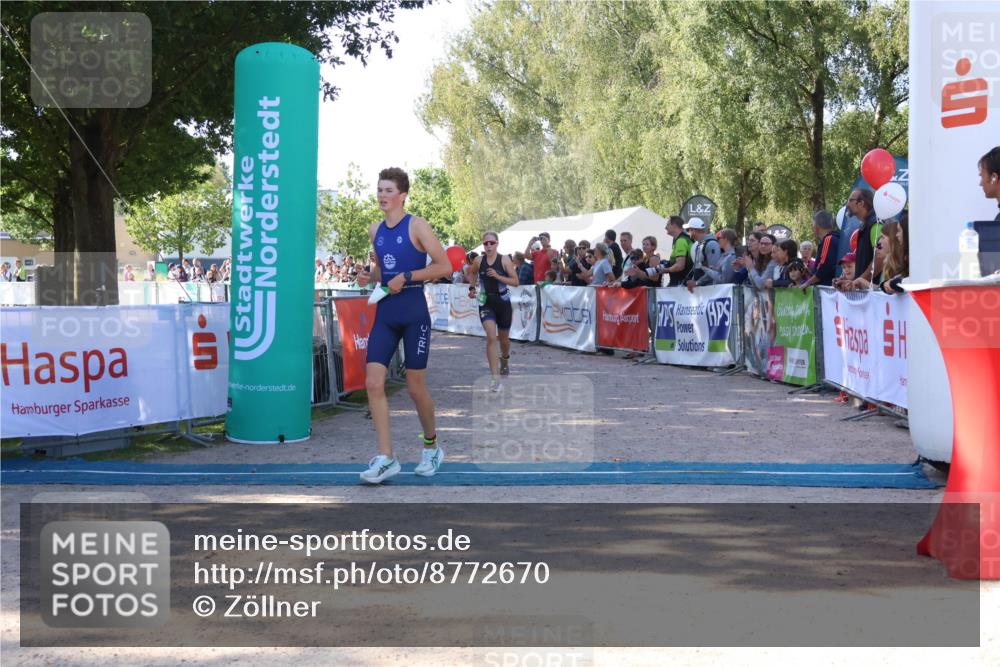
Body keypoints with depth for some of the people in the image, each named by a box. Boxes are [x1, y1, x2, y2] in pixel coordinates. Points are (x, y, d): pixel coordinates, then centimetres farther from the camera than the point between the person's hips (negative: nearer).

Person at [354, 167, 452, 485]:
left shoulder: (416, 226, -7)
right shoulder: (375, 230, 11)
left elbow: (445, 266, -11)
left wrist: (406, 277, -18)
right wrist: (369, 276, 4)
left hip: (414, 313, -5)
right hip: (384, 313, 5)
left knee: (415, 387, 3)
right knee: (373, 383, -8)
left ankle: (431, 446, 27)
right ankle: (385, 458, -3)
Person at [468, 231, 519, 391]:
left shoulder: (504, 260, -8)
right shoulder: (479, 260, -1)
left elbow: (515, 282, -9)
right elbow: (473, 273, 22)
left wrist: (497, 276, -20)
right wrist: (472, 288, 7)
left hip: (503, 303, 0)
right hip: (485, 303, 0)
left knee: (503, 338, 16)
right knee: (491, 337, -17)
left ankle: (505, 360, 52)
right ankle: (495, 378, -18)